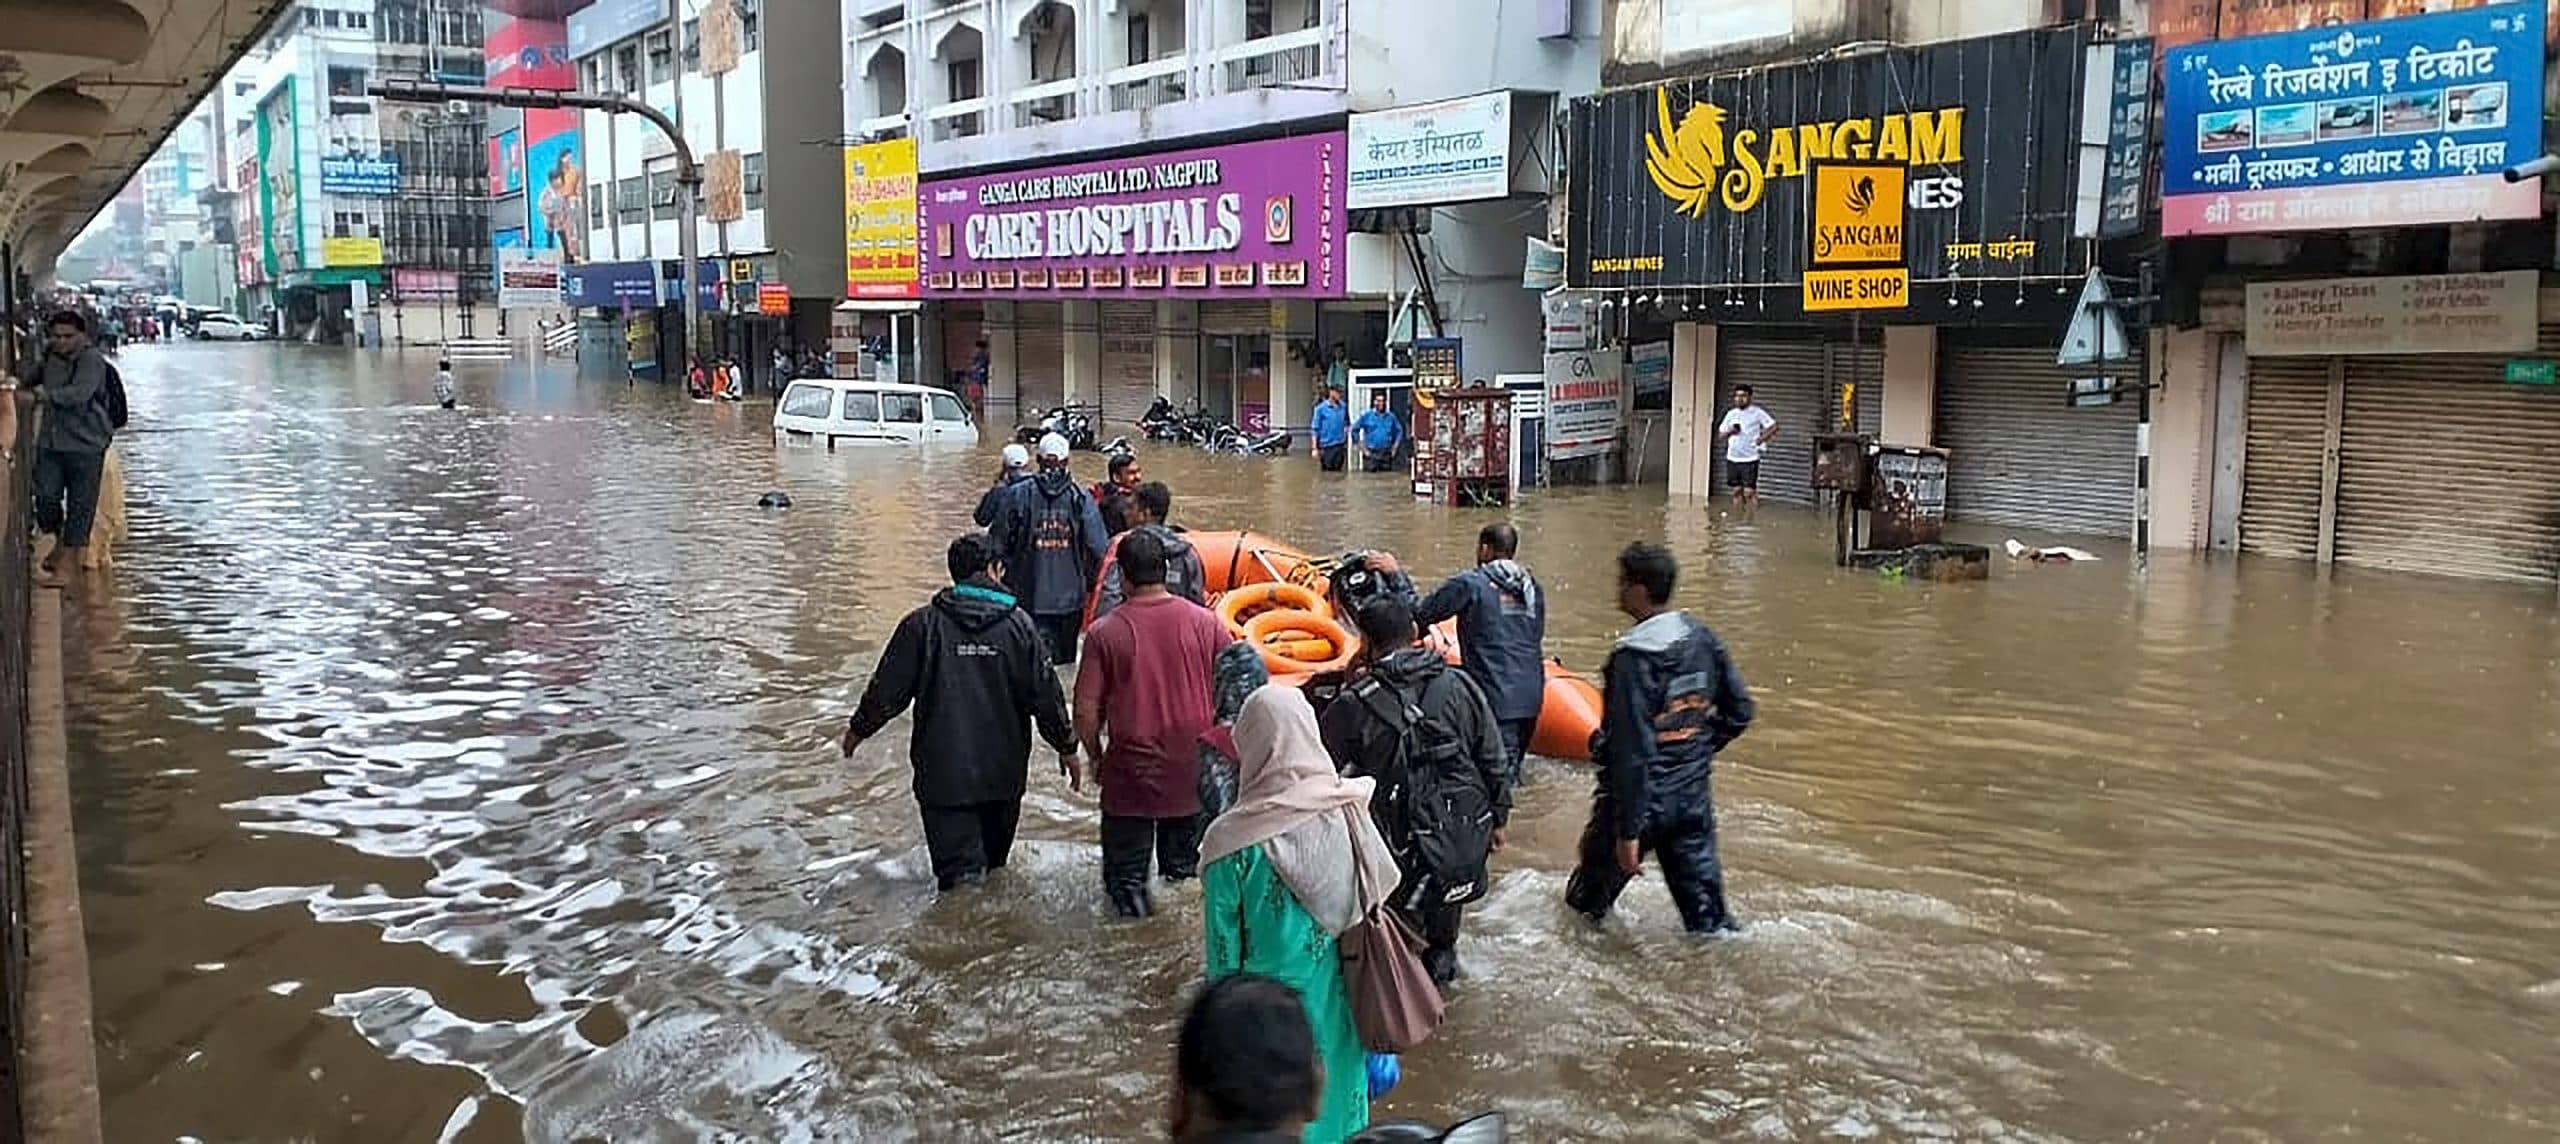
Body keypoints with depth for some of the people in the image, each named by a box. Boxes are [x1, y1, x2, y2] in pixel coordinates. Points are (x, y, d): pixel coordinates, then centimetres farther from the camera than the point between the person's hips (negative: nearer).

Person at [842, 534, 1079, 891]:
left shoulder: (923, 625, -8)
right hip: (1004, 769, 2)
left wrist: (859, 728, 15)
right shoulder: (1018, 625, -4)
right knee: (995, 853, 22)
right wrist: (1066, 747, 10)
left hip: (944, 770, -2)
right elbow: (1045, 693, -2)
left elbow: (888, 689, -3)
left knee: (958, 862, 0)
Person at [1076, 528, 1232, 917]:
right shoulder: (1206, 622, -5)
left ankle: (1129, 890, -6)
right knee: (1184, 866, 19)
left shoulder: (1106, 631, -10)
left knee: (1124, 866, 13)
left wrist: (1096, 756, 9)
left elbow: (1086, 710, -8)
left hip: (1131, 772, -2)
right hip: (1193, 772, 2)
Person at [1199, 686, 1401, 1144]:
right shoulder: (1350, 814, -11)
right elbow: (1375, 904, -2)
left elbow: (1224, 949, -12)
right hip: (1337, 1004, 3)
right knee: (1335, 1098, 23)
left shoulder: (1235, 842, -21)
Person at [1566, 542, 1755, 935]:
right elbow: (1740, 711, 11)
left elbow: (1633, 752, -23)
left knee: (1585, 906, 13)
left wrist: (1628, 831, -20)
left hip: (1642, 799, -7)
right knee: (1707, 914, 12)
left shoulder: (1634, 658, -22)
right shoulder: (1702, 639, 1)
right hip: (1693, 796, 7)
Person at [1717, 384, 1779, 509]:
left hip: (1750, 459, -5)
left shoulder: (1757, 413, -3)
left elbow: (1774, 427, -5)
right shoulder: (1731, 414, 12)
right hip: (1732, 458, 5)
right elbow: (1720, 434, 15)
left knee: (1749, 492, -9)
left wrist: (1762, 439, -10)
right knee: (1737, 491, 8)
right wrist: (1729, 432, -6)